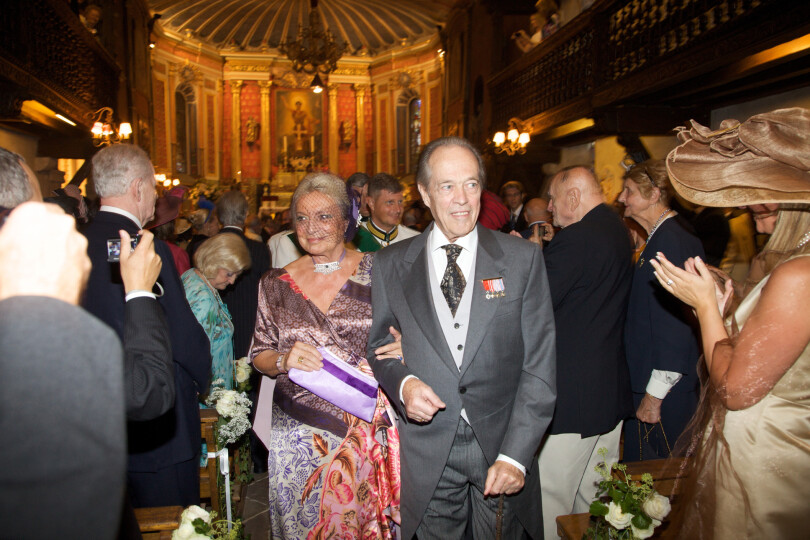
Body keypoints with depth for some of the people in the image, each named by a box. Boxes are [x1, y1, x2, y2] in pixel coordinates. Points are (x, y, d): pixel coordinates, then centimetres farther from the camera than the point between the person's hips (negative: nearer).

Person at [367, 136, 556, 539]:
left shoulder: (523, 258, -4)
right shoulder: (390, 265, 0)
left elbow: (539, 363, -6)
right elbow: (377, 344, 8)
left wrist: (515, 453, -13)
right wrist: (403, 382, -14)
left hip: (501, 445, 0)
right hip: (426, 451, 1)